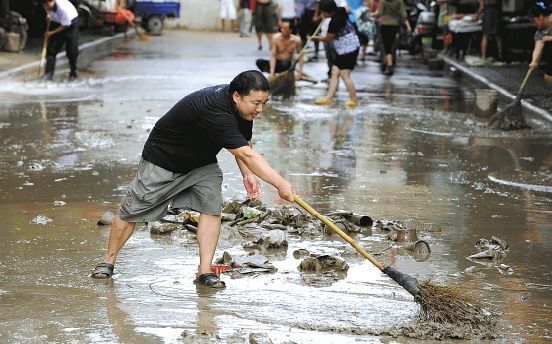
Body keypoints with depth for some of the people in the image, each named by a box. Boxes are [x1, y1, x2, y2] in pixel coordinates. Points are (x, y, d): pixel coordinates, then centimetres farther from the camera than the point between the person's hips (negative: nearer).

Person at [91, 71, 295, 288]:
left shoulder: (244, 108, -13)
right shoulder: (214, 111, -41)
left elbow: (243, 146, 1)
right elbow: (246, 155, -44)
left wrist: (249, 175, -17)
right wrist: (280, 183, -47)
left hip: (202, 163, 7)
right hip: (163, 159, -7)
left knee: (212, 205, -15)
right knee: (132, 211, 4)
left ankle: (204, 271, -11)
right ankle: (109, 260, 25)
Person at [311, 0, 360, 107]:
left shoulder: (334, 22, -24)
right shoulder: (341, 10, 1)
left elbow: (327, 38, -10)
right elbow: (348, 9, 28)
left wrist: (316, 38, 8)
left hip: (348, 49, -10)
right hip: (343, 50, 10)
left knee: (344, 75, -7)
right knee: (335, 72, 5)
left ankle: (353, 100, 3)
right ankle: (328, 98, 3)